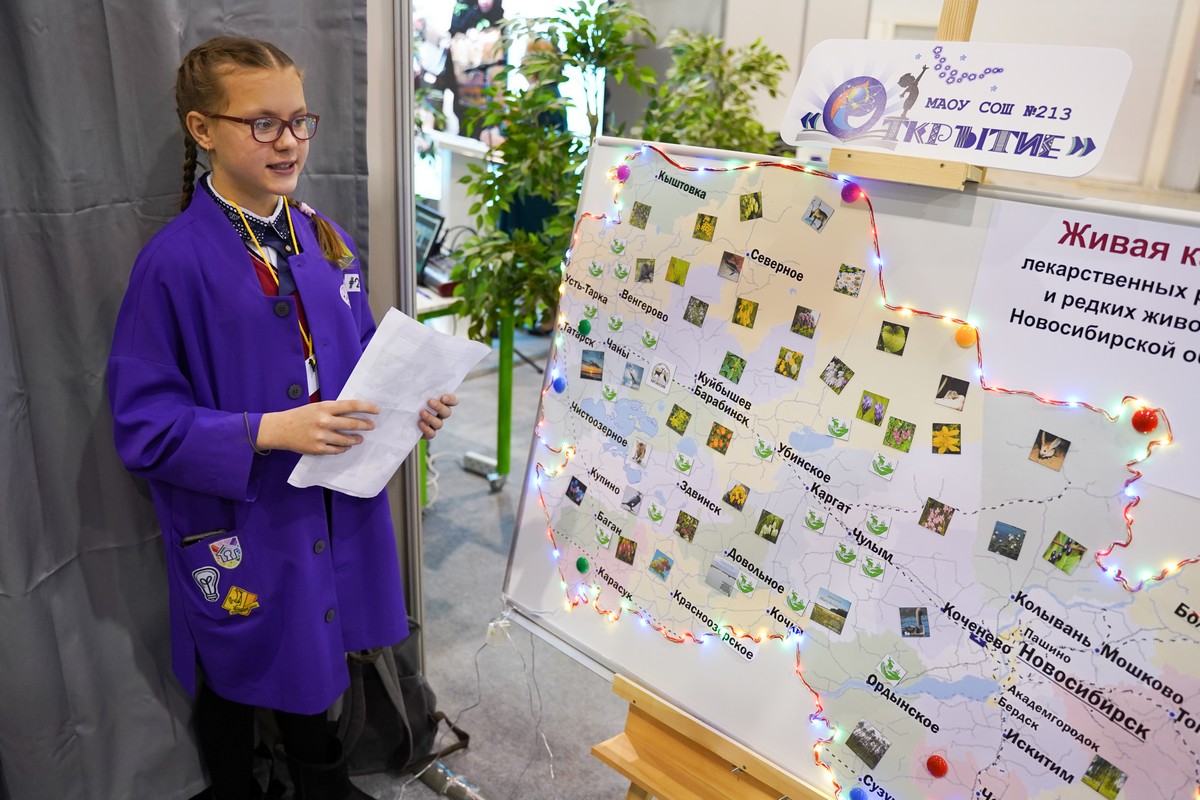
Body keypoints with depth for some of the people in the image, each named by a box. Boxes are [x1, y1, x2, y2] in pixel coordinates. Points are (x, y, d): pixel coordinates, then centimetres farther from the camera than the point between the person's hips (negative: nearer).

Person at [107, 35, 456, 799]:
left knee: (314, 657, 26)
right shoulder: (175, 262, -18)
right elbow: (145, 424, -16)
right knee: (235, 678, 19)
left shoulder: (326, 239, 0)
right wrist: (269, 432, -28)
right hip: (237, 527, -5)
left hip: (334, 509, 5)